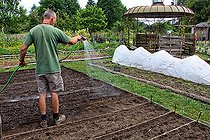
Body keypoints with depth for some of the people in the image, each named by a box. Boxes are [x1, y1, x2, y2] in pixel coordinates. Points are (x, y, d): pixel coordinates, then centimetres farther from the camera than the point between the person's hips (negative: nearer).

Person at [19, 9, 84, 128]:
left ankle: (44, 120, 19)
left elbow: (23, 48, -3)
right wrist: (78, 37, 23)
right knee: (54, 93, 10)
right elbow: (71, 41, 1)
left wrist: (22, 61, 14)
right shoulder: (55, 31, -9)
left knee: (42, 94, 9)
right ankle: (57, 117, 24)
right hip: (53, 69, -3)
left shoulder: (33, 31, -1)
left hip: (40, 69, 3)